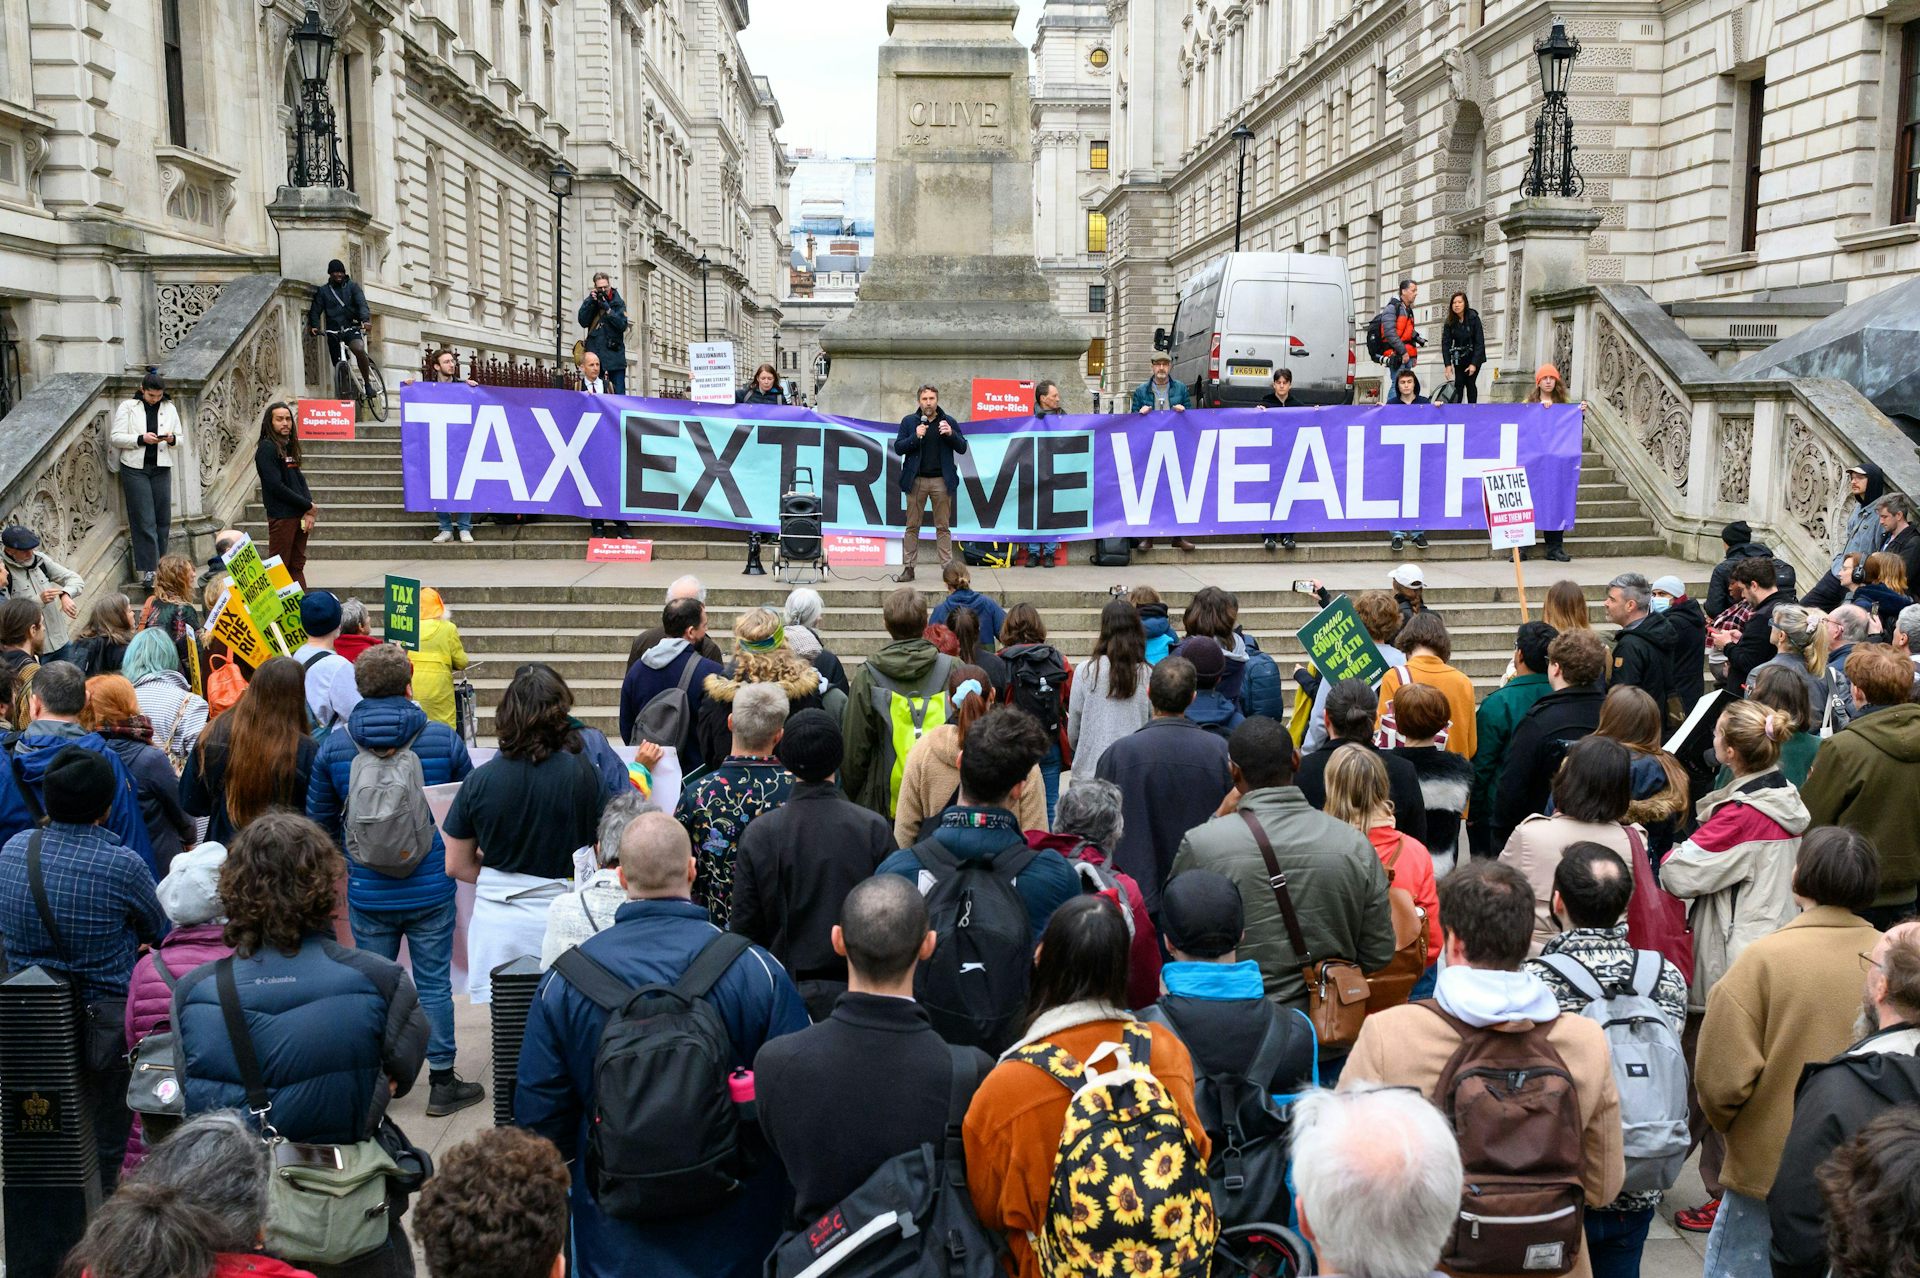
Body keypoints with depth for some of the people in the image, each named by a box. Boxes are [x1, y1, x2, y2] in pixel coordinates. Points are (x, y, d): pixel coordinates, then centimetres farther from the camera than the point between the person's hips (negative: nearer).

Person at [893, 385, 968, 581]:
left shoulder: (948, 421, 6)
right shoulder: (909, 421, 5)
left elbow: (962, 448, 6)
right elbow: (898, 448, 1)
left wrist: (951, 434, -13)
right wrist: (915, 437, -14)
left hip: (941, 480, 0)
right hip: (916, 480, 0)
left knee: (943, 527, 4)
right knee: (912, 526, 3)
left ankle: (948, 567, 5)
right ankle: (908, 568, 8)